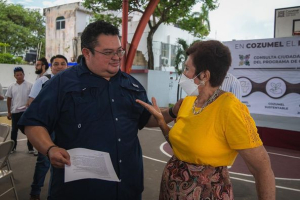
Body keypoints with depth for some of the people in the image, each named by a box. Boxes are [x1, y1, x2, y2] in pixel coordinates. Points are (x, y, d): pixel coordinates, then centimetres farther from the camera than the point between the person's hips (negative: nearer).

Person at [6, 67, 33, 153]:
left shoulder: (29, 85, -4)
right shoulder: (11, 87, 6)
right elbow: (9, 100, 11)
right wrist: (9, 112, 11)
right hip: (15, 112, 3)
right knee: (14, 130, 11)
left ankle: (30, 148, 10)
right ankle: (12, 147, 25)